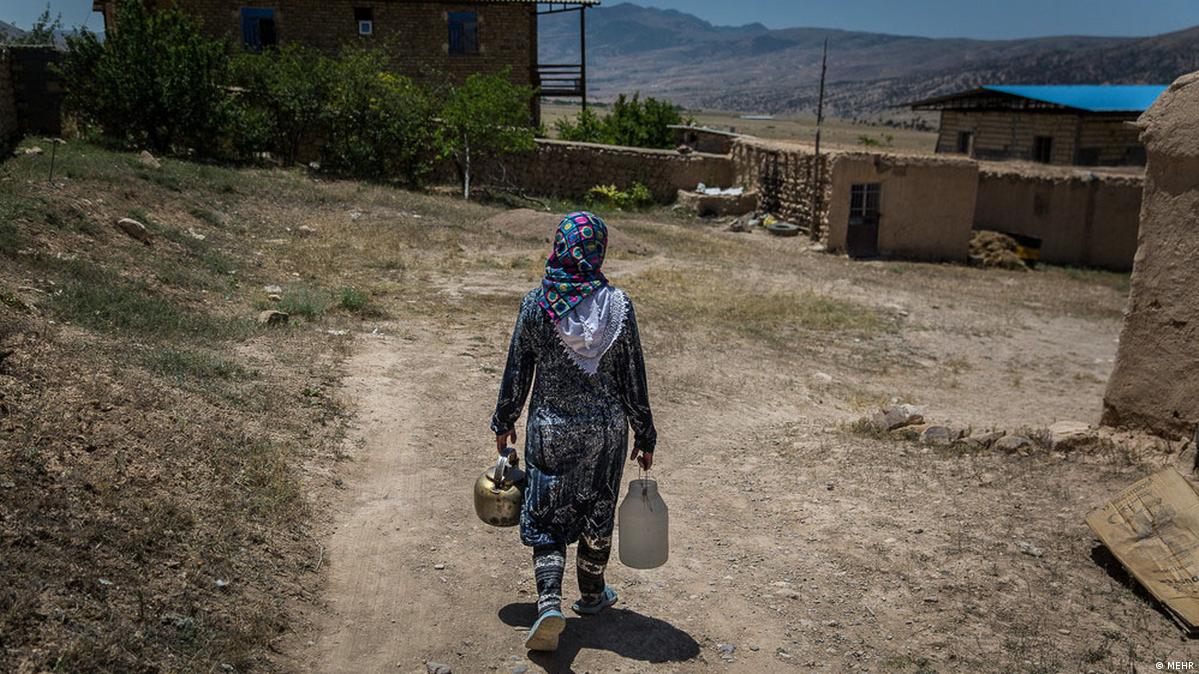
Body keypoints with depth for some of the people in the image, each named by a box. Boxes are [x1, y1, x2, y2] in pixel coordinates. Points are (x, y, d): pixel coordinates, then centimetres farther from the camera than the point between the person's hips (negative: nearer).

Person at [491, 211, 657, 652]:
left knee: (546, 518, 10)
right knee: (597, 514, 18)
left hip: (550, 428, -1)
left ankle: (549, 602, -7)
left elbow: (517, 371, -2)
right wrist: (644, 435, 7)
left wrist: (504, 422, 12)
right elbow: (633, 378, -3)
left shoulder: (536, 303, -9)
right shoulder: (618, 305, -9)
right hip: (606, 429, 1)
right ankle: (592, 595, 36)